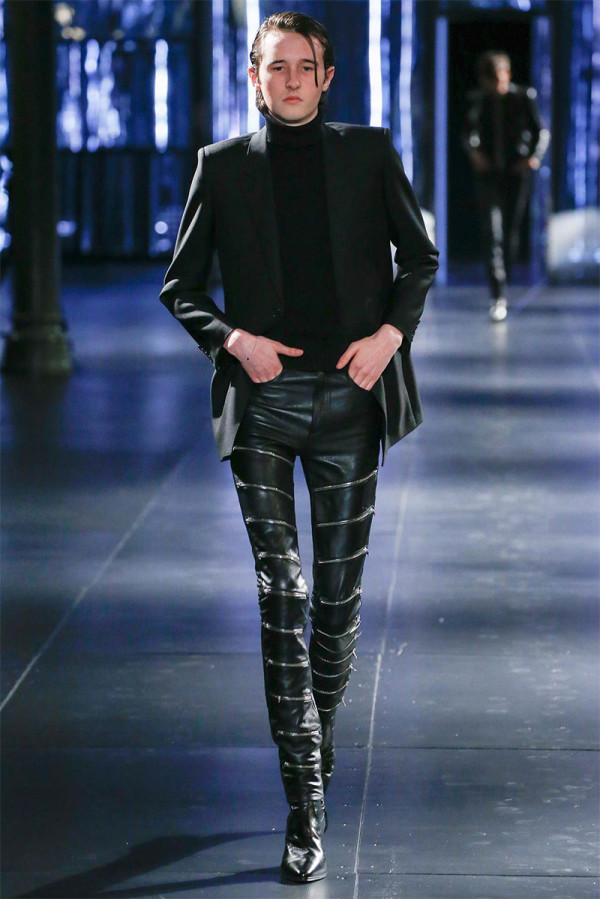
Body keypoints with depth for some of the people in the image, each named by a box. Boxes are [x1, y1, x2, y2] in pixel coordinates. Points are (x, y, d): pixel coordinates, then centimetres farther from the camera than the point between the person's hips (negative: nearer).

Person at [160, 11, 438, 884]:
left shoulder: (369, 153, 7)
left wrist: (391, 333, -3)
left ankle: (318, 738, 32)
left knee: (338, 596, 8)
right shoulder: (223, 166, 6)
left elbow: (420, 256, 14)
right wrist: (234, 340, -8)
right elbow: (179, 284, 9)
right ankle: (306, 804, -5)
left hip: (349, 396, 1)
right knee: (281, 597, -6)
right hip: (263, 398, -1)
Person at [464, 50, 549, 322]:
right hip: (487, 172, 0)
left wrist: (535, 156, -10)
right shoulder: (477, 100, 3)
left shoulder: (523, 98, -2)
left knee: (511, 232, 8)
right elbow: (469, 133, 15)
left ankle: (503, 281, 31)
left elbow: (540, 131, 5)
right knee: (491, 232, -14)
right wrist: (473, 151, -4)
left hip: (516, 172, 0)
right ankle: (498, 296, -18)